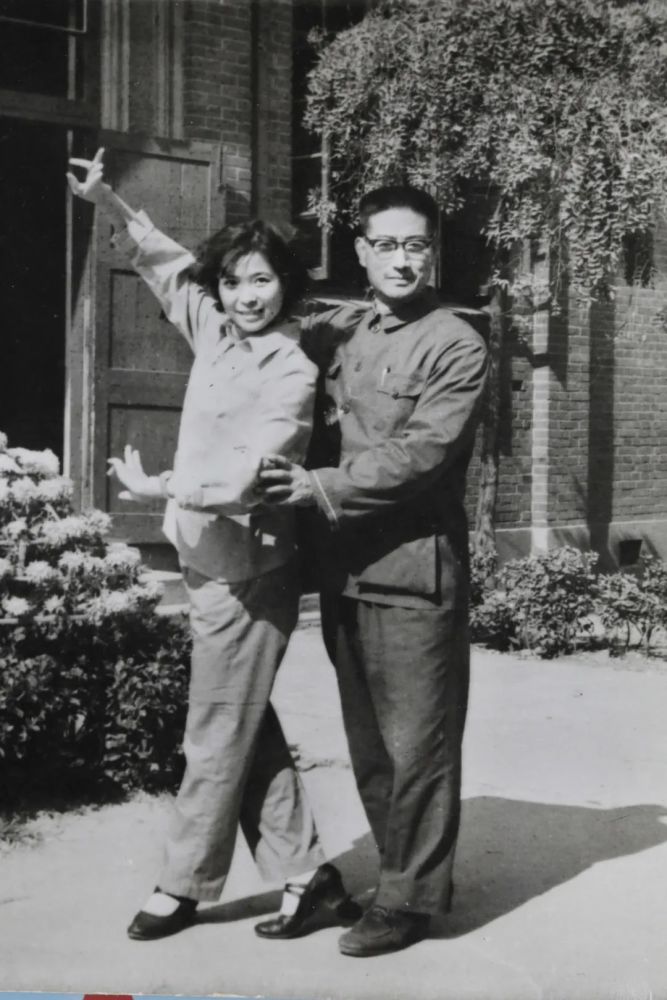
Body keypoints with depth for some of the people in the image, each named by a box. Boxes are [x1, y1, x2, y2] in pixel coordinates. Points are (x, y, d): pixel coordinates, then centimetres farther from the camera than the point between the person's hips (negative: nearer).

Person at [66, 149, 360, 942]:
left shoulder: (291, 374, -14)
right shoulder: (215, 332, 6)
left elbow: (246, 477, -23)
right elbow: (167, 263, 18)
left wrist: (158, 488, -18)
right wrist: (107, 201, 8)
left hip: (245, 574, -8)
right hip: (208, 564, 8)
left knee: (217, 741, 4)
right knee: (251, 732, 13)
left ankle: (182, 887, 17)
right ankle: (305, 874, 21)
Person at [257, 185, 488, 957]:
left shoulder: (455, 345, -5)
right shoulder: (331, 332, 12)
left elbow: (422, 452, -15)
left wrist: (323, 488, -19)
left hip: (414, 563, -6)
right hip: (342, 564, 6)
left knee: (416, 739, 0)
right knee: (367, 737, 13)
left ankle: (410, 896, 11)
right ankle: (405, 870, 27)